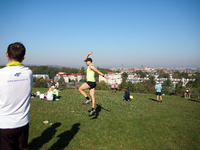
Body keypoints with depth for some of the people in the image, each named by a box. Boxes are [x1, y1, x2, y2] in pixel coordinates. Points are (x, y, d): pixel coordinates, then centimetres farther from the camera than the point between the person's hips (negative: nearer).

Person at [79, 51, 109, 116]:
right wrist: (88, 54, 25)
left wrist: (104, 76, -22)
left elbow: (98, 71, -16)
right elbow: (85, 60, 32)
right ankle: (93, 110, 1)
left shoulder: (91, 66, -8)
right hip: (93, 83, 9)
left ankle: (88, 99, -1)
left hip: (90, 82, -9)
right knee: (92, 96, 3)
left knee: (80, 89, 4)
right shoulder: (90, 65, 20)